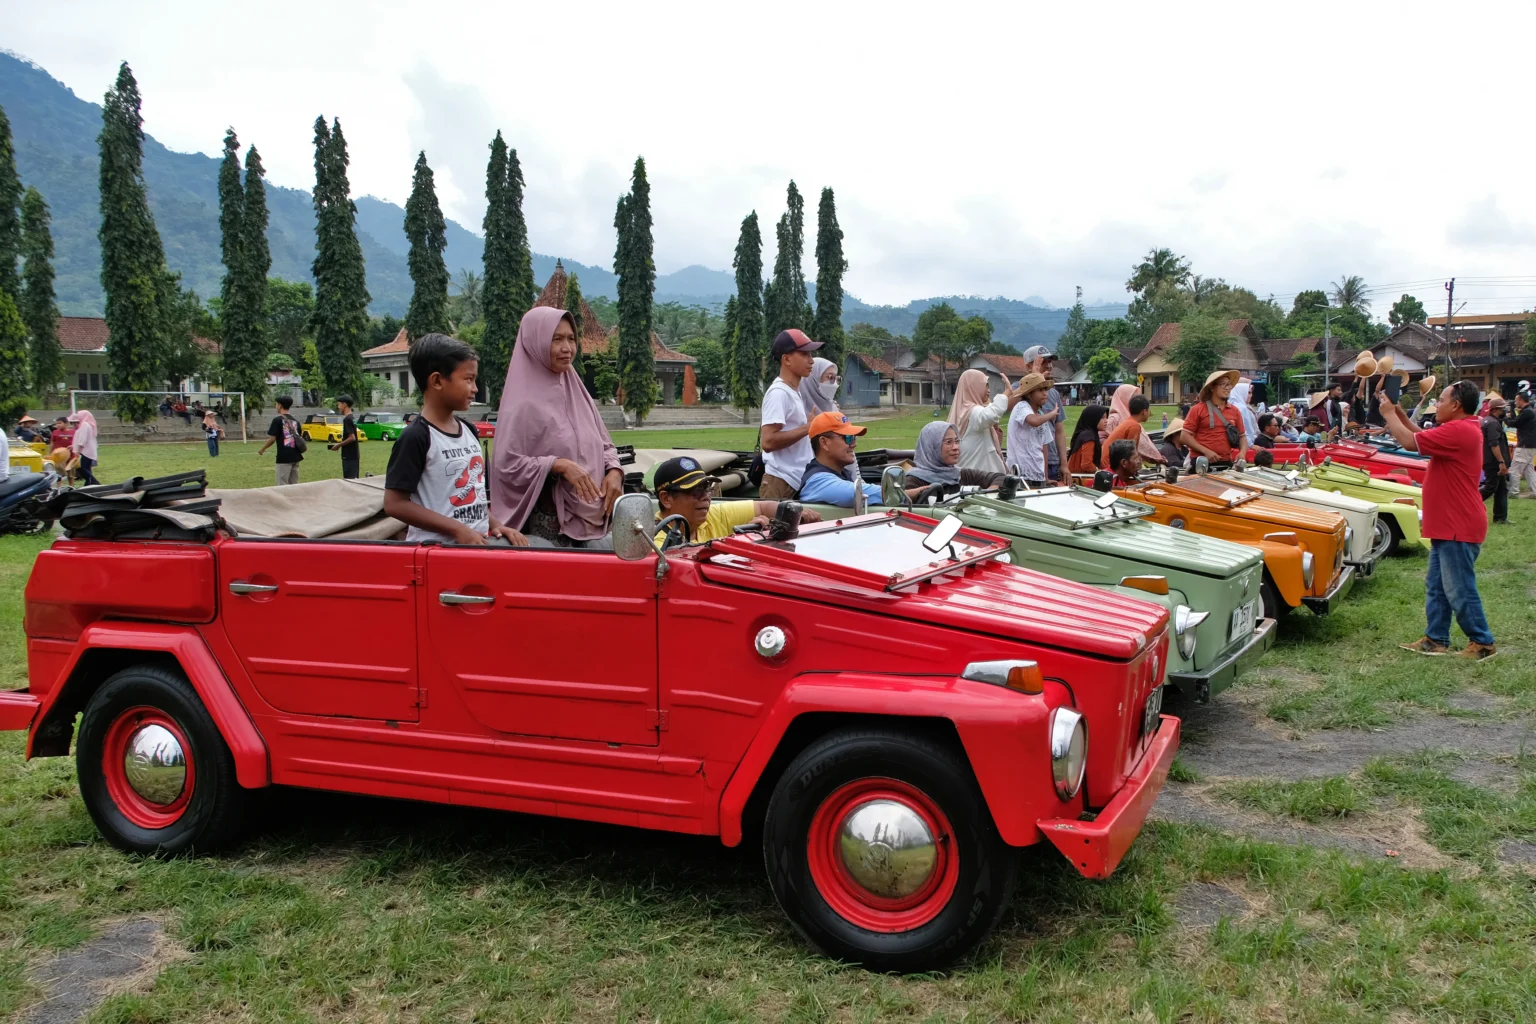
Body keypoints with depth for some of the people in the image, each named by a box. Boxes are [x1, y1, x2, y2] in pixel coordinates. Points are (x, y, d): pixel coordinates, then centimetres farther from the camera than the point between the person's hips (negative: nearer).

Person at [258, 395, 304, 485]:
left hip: (284, 457, -7)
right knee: (294, 485, 11)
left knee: (282, 486, -4)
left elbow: (272, 439, -10)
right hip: (295, 456, 7)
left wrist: (262, 449, 5)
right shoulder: (295, 421, 12)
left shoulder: (277, 420, -7)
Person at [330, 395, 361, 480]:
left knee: (350, 479, -8)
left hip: (349, 456, -9)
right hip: (354, 455, 9)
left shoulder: (347, 419, -15)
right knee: (354, 479, 11)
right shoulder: (352, 418, 13)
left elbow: (352, 438, -21)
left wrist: (339, 445, -12)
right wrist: (340, 444, 15)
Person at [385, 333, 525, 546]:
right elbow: (395, 504, -15)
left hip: (479, 542, 7)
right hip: (436, 548, -7)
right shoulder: (416, 437, -11)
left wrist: (495, 524, 3)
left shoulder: (470, 432, 11)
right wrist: (457, 529, -18)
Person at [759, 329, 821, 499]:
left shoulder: (795, 391, 15)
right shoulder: (779, 393, -15)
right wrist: (808, 427, -20)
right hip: (782, 484, -10)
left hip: (799, 482, 10)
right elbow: (768, 441, -25)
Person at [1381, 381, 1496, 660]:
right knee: (1436, 587, 14)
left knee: (1460, 590, -2)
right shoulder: (1462, 429, 13)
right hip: (1448, 527, 11)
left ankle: (1483, 643, 9)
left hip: (1458, 529, -11)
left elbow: (1410, 442, -22)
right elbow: (1421, 435, 23)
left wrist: (1389, 413, -8)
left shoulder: (1458, 431, -21)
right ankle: (1436, 640, 20)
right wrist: (1399, 412, 14)